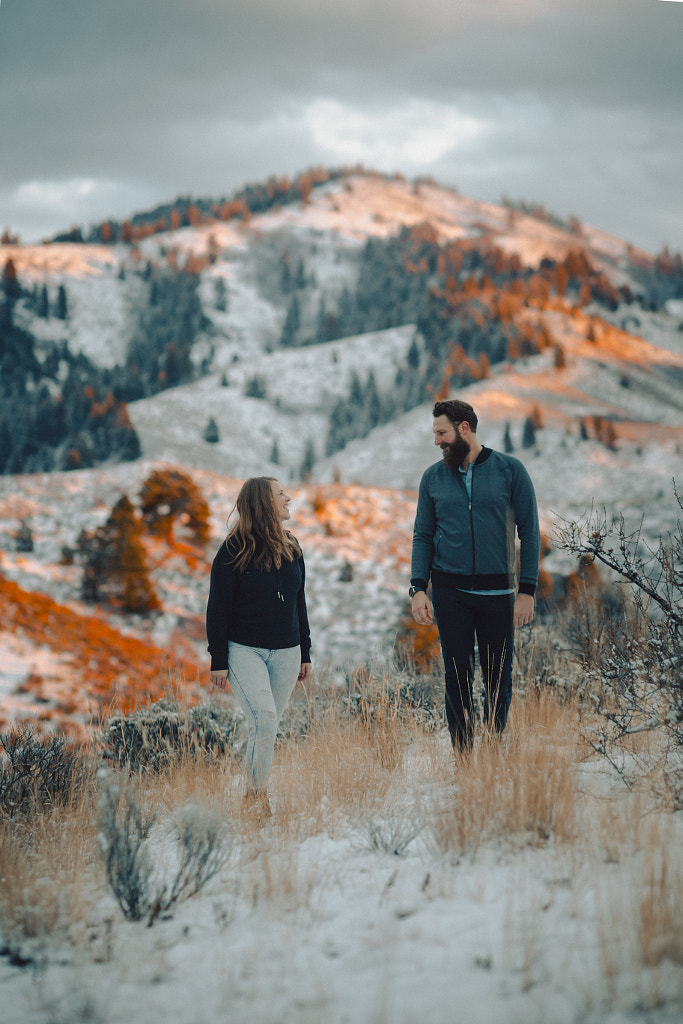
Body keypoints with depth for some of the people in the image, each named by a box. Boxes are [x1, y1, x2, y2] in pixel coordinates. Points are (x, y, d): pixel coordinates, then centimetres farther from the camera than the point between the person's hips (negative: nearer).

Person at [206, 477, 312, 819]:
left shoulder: (290, 548, 9)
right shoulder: (233, 551, -9)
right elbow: (218, 608, -6)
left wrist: (305, 652, 16)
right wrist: (218, 660, -9)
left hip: (285, 652, 5)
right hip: (244, 649, -5)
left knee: (267, 725, 8)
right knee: (263, 717, -20)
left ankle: (256, 793, 20)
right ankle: (255, 795, -10)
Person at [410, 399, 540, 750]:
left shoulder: (510, 470, 0)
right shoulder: (433, 478, 7)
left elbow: (529, 532, 1)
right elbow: (423, 536, 10)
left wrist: (527, 590, -6)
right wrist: (418, 589, -3)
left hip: (497, 592, -1)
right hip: (450, 592, 1)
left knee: (498, 680, 4)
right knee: (457, 677, 2)